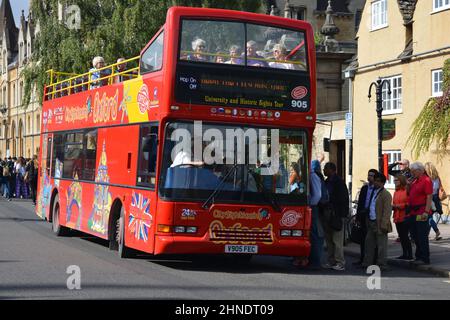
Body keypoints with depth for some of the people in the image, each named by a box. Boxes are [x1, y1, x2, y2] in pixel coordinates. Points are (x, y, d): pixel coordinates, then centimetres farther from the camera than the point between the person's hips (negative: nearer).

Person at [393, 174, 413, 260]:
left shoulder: (407, 190, -9)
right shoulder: (396, 192, 16)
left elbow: (409, 204, -13)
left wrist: (398, 206, -16)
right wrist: (392, 206, 1)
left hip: (405, 217, -8)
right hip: (397, 217, 8)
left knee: (405, 236, -9)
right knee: (401, 237, 11)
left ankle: (410, 255, -4)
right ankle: (405, 254, 17)